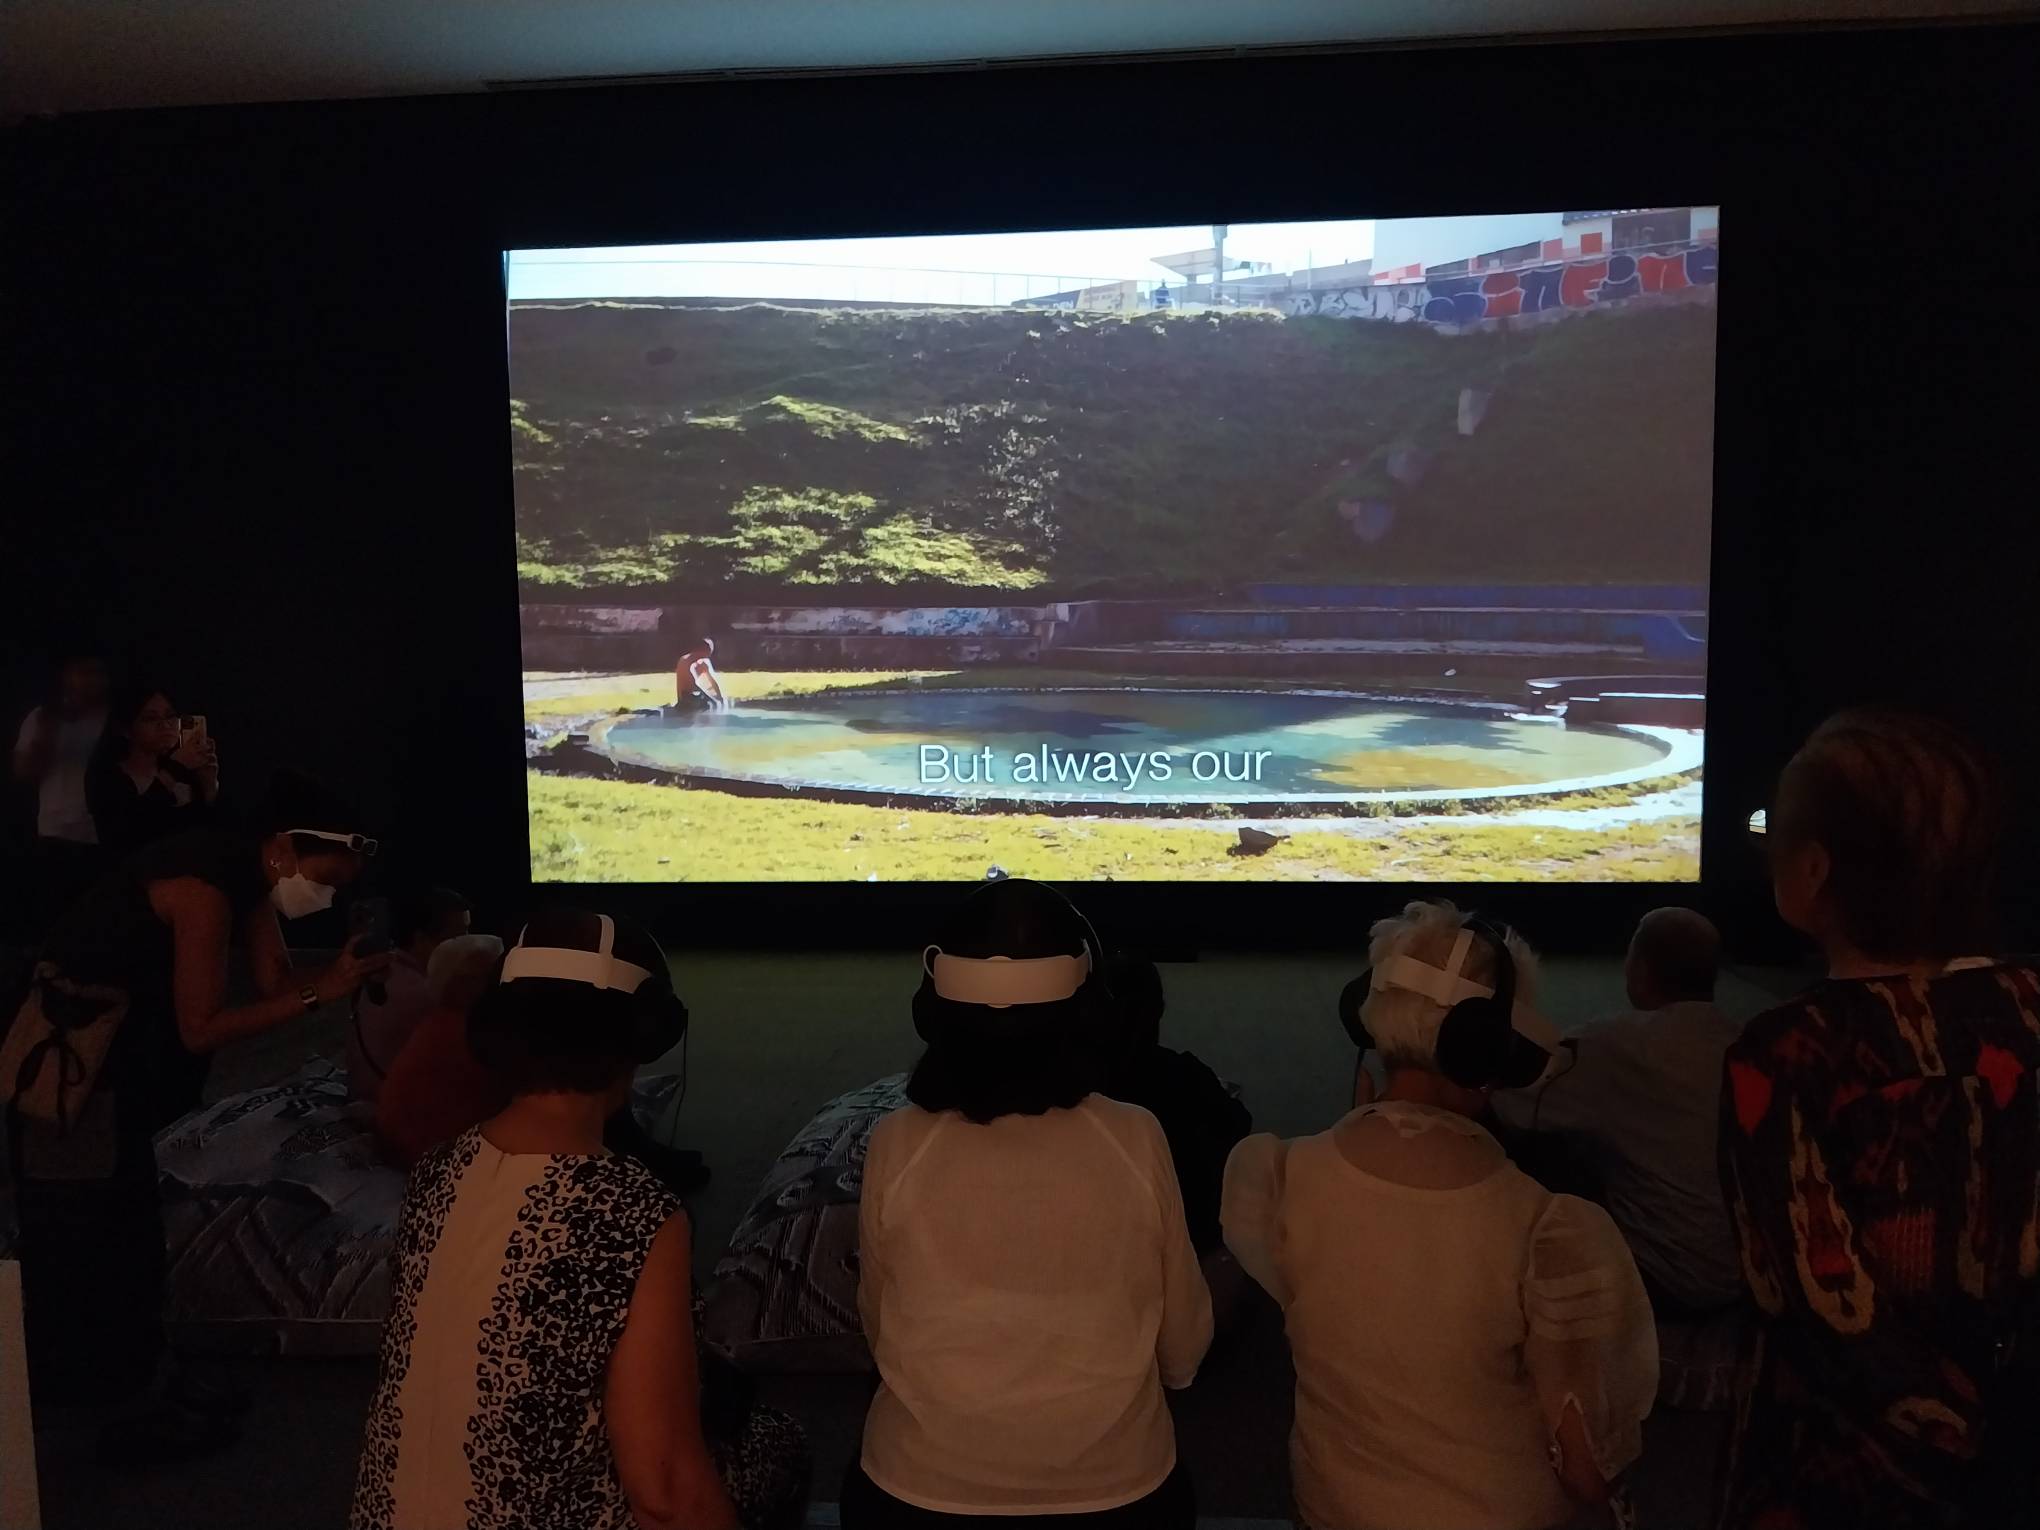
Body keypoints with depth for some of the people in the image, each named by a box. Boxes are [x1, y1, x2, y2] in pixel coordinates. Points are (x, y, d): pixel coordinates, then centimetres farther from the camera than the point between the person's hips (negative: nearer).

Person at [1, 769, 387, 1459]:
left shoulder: (249, 875, 0)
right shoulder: (207, 888, -28)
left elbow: (274, 980, -1)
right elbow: (201, 1029, -25)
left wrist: (337, 974, -19)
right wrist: (319, 996, -25)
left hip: (116, 1054, 10)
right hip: (68, 1061, -10)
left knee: (129, 1229, 18)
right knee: (96, 1242, 2)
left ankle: (144, 1383, 30)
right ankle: (137, 1411, 14)